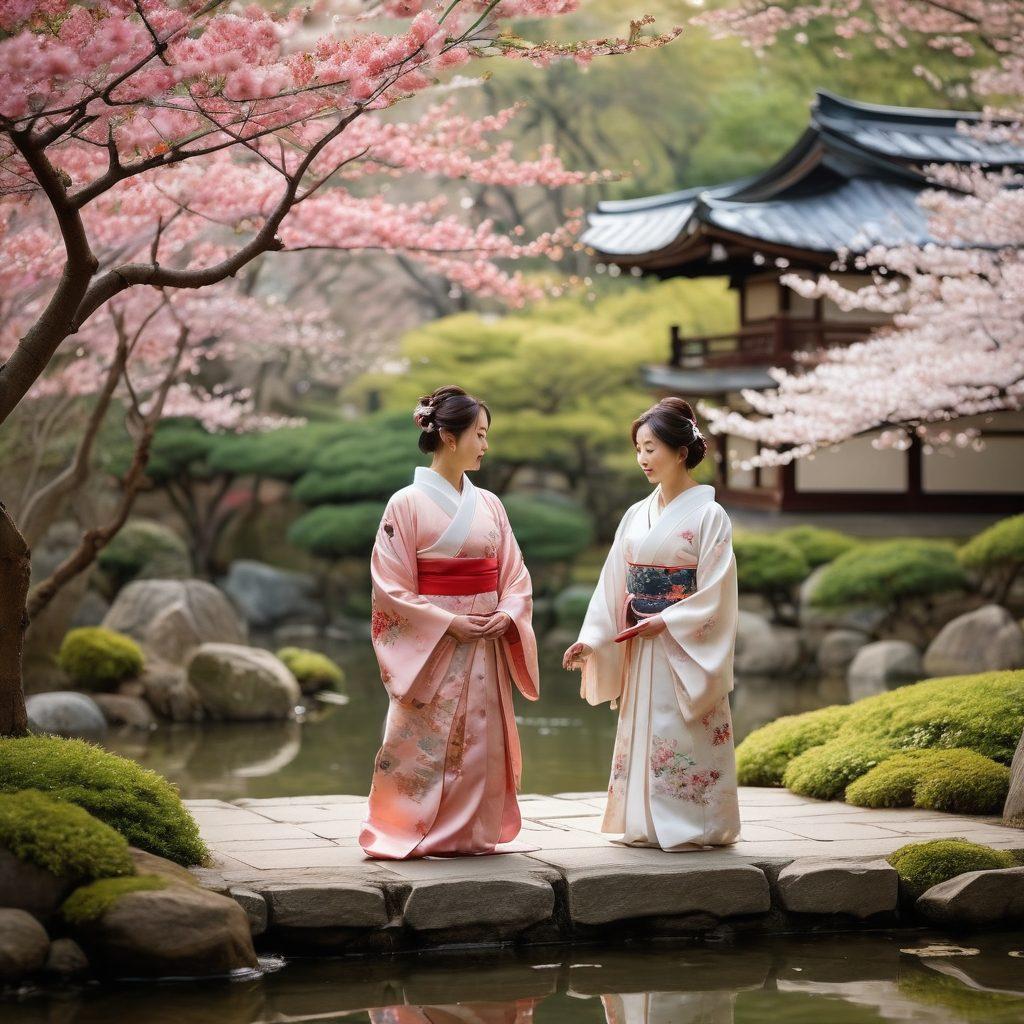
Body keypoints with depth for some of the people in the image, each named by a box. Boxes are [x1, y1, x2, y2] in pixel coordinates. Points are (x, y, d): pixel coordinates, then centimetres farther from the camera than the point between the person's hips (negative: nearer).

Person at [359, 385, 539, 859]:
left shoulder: (488, 505, 9)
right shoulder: (407, 504, -7)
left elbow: (515, 575, 12)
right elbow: (391, 588, -9)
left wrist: (508, 614, -8)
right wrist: (448, 622, -15)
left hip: (485, 651, 5)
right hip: (430, 651, -5)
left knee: (481, 746, 6)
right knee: (423, 748, -5)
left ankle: (472, 834, 15)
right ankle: (403, 835, 4)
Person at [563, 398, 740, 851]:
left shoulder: (708, 515, -9)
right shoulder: (637, 515, 9)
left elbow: (716, 592, -12)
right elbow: (613, 584, 8)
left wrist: (666, 621, -18)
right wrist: (590, 640, -1)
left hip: (686, 651, -6)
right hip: (640, 650, 6)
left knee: (683, 739, -4)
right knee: (641, 735, 8)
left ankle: (692, 826, 4)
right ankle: (646, 825, 15)